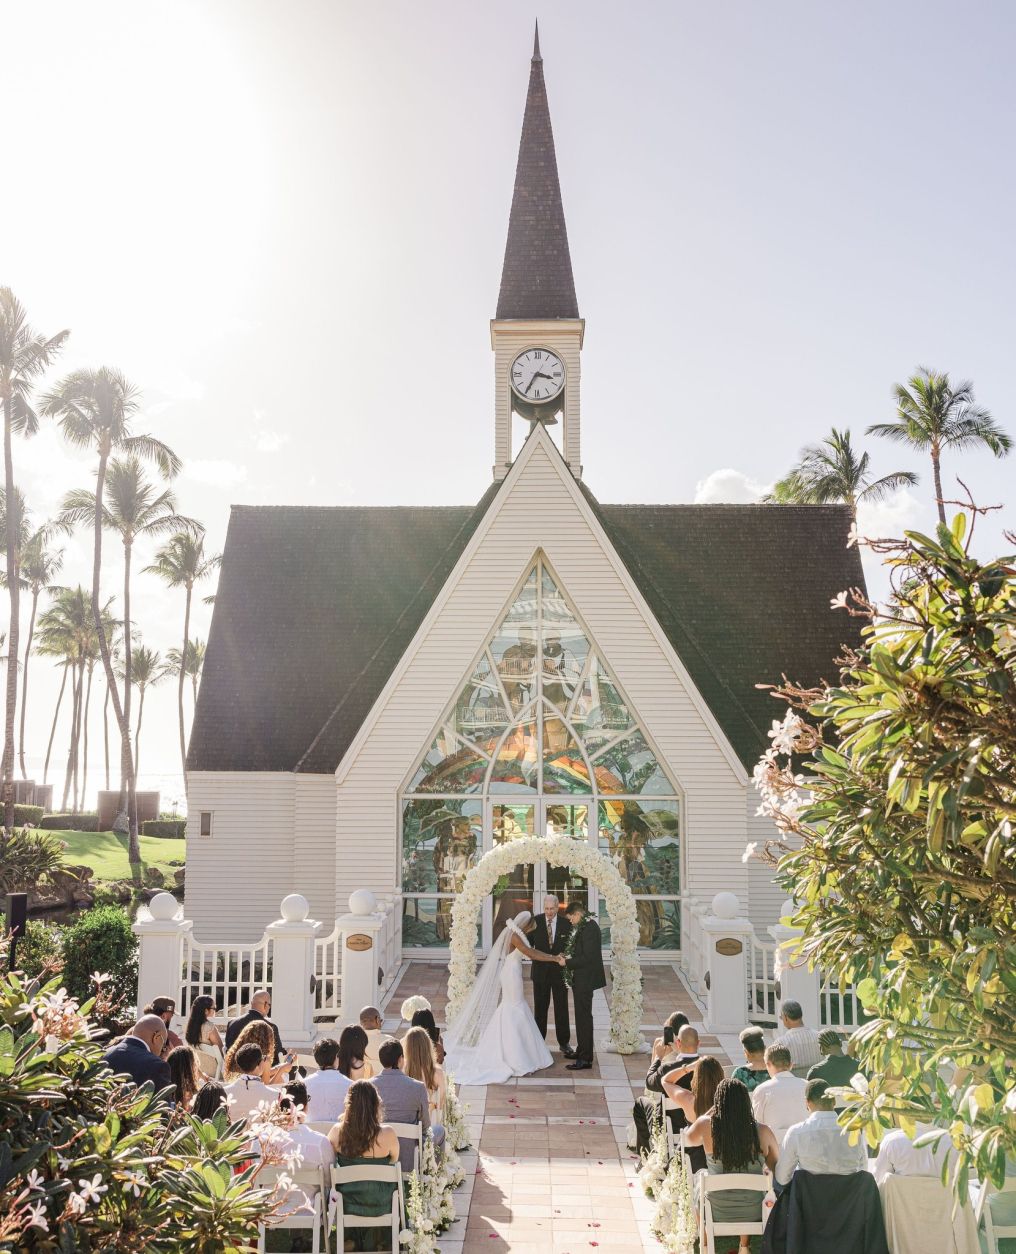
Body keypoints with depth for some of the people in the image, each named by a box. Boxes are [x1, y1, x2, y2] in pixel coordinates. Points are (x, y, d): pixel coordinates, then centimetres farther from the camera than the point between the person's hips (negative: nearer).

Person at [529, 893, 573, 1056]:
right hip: (541, 970, 1)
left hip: (559, 970, 0)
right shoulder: (536, 921, -4)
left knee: (561, 1008, 5)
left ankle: (564, 1043, 13)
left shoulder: (566, 924, -5)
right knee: (540, 1008, 9)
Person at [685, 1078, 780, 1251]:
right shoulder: (763, 1132, -15)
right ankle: (744, 1246, 45)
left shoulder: (707, 1125, -16)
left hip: (717, 1213, -1)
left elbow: (688, 1140, 6)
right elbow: (777, 1168, 0)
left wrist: (711, 1111, 11)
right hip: (754, 1213, 1)